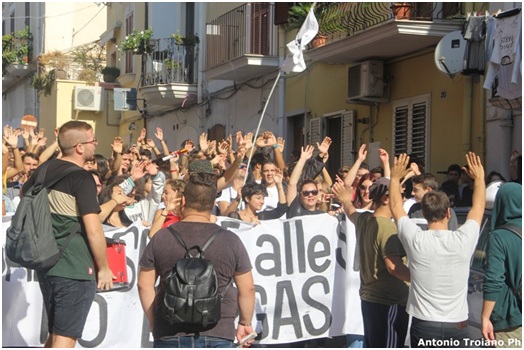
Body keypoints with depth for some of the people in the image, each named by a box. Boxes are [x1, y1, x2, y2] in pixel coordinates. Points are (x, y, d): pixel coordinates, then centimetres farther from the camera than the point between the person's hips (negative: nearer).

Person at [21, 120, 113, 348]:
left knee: (55, 334, 20)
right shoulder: (82, 178, -15)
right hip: (75, 269, -8)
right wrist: (104, 267, -9)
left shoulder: (44, 170, 8)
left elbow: (24, 194, 28)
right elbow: (93, 229, -19)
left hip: (46, 264, 8)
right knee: (65, 338, -2)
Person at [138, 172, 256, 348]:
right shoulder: (230, 241, -1)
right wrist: (245, 323, 17)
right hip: (218, 334, 0)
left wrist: (154, 323, 14)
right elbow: (247, 288, 4)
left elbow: (144, 285, 5)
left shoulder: (161, 238, 1)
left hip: (169, 334, 1)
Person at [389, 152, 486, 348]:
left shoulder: (415, 240, -12)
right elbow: (478, 207, 9)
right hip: (457, 327, 1)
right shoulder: (463, 240, -10)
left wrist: (395, 177, 18)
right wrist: (479, 178, 22)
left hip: (423, 326, 0)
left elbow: (396, 206, 6)